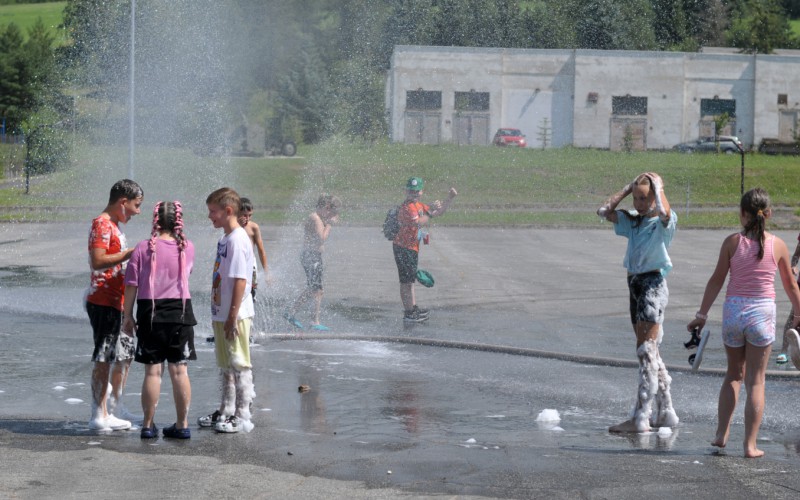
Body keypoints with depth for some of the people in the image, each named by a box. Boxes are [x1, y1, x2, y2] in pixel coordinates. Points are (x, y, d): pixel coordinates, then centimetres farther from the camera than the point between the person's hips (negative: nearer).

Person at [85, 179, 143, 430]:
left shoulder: (113, 225, 19)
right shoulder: (102, 224, -13)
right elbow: (97, 261, -23)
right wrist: (129, 253, -20)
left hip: (117, 303, 10)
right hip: (103, 303, -10)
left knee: (124, 355, 14)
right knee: (104, 358, -6)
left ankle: (112, 411, 21)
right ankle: (99, 416, -2)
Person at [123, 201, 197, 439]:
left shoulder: (143, 248, -6)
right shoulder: (188, 248, -1)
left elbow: (131, 285, -5)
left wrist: (127, 316, 3)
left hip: (150, 312, -1)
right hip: (180, 312, 1)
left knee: (152, 371, 4)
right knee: (179, 370, 7)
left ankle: (148, 425, 9)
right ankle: (182, 425, 11)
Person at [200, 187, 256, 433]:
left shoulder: (238, 240, -17)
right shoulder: (225, 239, 13)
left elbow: (240, 281, -21)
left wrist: (232, 317, -21)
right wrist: (220, 315, 19)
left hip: (235, 316, -10)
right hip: (221, 314, 10)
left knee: (239, 365, -2)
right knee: (226, 366, 18)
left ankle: (242, 417, 4)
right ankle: (226, 412, 29)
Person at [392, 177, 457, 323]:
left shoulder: (419, 206, 13)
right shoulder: (406, 208, -18)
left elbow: (439, 212, 19)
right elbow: (419, 223, -31)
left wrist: (449, 198, 9)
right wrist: (430, 211, -22)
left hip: (412, 248, 10)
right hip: (403, 248, -10)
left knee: (410, 280, 19)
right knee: (406, 281, -4)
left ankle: (413, 309, 31)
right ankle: (409, 314, 0)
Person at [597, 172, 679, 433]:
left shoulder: (664, 221, -8)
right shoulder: (632, 221, 13)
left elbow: (664, 211, -31)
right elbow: (604, 211, 11)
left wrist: (658, 186, -16)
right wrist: (627, 189, 8)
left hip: (653, 285, -8)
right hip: (634, 283, 8)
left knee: (646, 351, -11)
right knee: (649, 352, 13)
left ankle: (641, 418, -12)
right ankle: (665, 412, 21)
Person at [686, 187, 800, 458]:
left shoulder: (732, 242, -4)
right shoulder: (777, 245, -2)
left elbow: (716, 280, -1)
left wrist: (702, 314, 8)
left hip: (733, 311, 1)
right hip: (762, 313, -1)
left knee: (734, 374, 19)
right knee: (755, 380, 6)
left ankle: (721, 434, 16)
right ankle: (750, 444, 5)